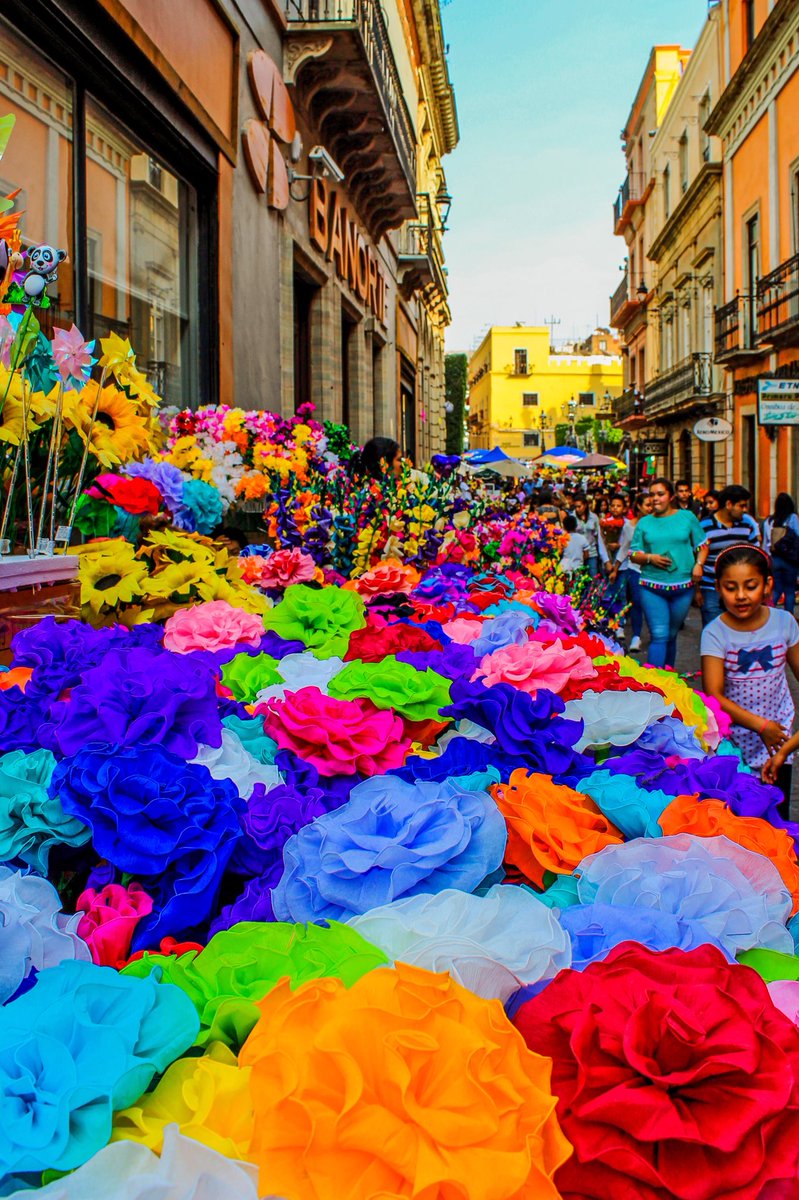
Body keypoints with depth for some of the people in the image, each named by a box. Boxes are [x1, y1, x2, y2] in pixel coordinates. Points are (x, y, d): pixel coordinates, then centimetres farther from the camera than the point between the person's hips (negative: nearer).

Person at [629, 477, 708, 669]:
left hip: (683, 586, 1)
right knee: (659, 636, -11)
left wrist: (698, 564, -7)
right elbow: (633, 554, 6)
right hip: (652, 586, -1)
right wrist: (649, 557, -13)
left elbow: (702, 545, 10)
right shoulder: (644, 523, 6)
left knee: (672, 635, 13)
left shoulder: (687, 517, 6)